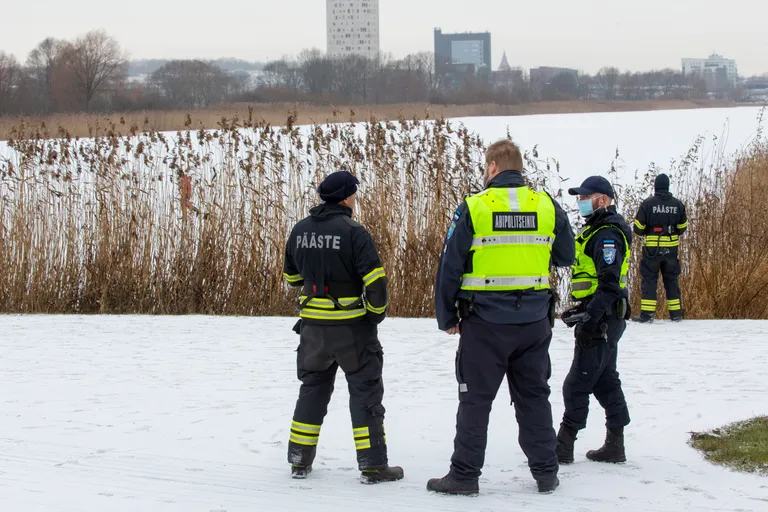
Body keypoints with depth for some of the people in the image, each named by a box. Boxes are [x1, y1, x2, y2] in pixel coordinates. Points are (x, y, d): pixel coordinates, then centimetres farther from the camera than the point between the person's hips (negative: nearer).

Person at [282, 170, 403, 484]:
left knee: (313, 387, 18)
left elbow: (292, 276, 16)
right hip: (351, 327, -5)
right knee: (365, 390, 3)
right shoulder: (353, 232, -15)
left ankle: (300, 461, 20)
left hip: (313, 325, 5)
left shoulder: (300, 231, 4)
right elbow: (375, 279, -19)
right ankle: (373, 466, 1)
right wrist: (378, 312, -2)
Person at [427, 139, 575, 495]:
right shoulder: (547, 206, 1)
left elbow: (449, 266, -5)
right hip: (535, 321, 3)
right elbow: (567, 258, 12)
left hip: (485, 322, -3)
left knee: (475, 399, 5)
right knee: (533, 396, 15)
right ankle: (546, 472, 18)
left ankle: (465, 475, 8)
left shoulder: (473, 208, -8)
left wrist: (447, 317, 6)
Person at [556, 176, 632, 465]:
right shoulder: (597, 230, 18)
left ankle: (563, 446, -2)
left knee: (577, 384, -6)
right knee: (605, 381, 13)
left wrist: (590, 316, -28)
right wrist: (581, 309, 23)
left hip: (601, 320, -11)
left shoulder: (607, 234, -16)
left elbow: (610, 282, -23)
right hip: (605, 320, 11)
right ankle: (614, 446, 16)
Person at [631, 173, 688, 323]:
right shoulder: (677, 204, 2)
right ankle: (676, 313, 15)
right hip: (671, 248, 3)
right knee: (671, 279, 13)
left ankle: (647, 313, -4)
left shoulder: (648, 203, -8)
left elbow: (638, 227, -5)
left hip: (652, 249, -3)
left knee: (649, 279, 2)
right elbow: (682, 227, 10)